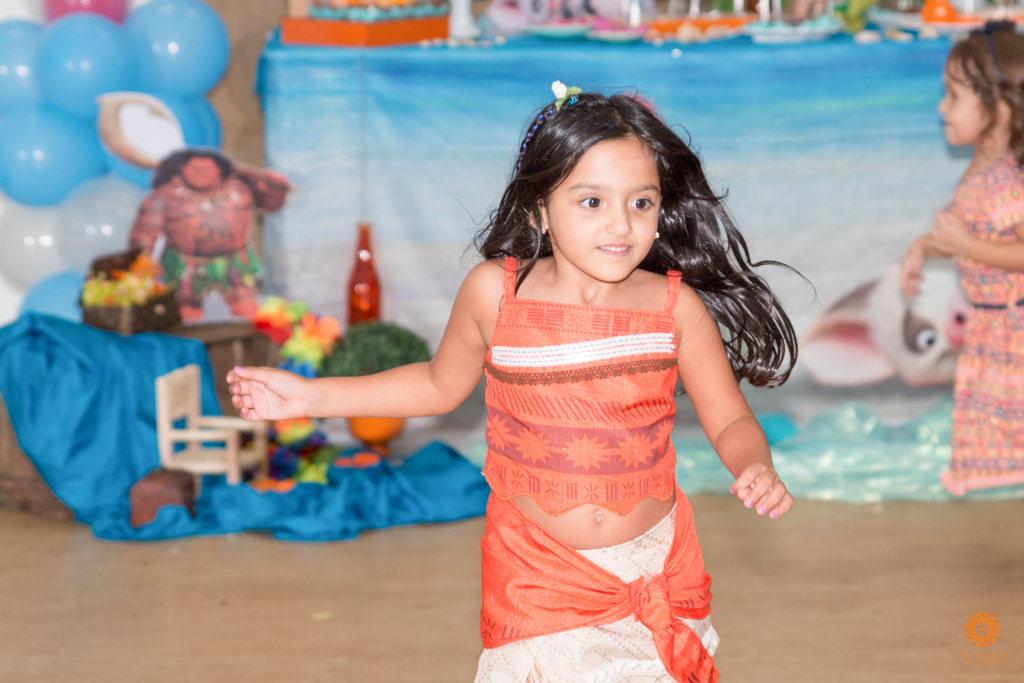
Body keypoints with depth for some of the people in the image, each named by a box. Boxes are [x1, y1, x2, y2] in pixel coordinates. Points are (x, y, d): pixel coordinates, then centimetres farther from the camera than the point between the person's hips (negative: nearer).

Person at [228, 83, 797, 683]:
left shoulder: (676, 306, -11)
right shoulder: (494, 292, -11)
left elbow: (731, 422, -3)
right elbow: (441, 385, 6)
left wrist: (757, 469, -26)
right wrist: (309, 396, 5)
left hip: (657, 566, 1)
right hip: (537, 570, -1)